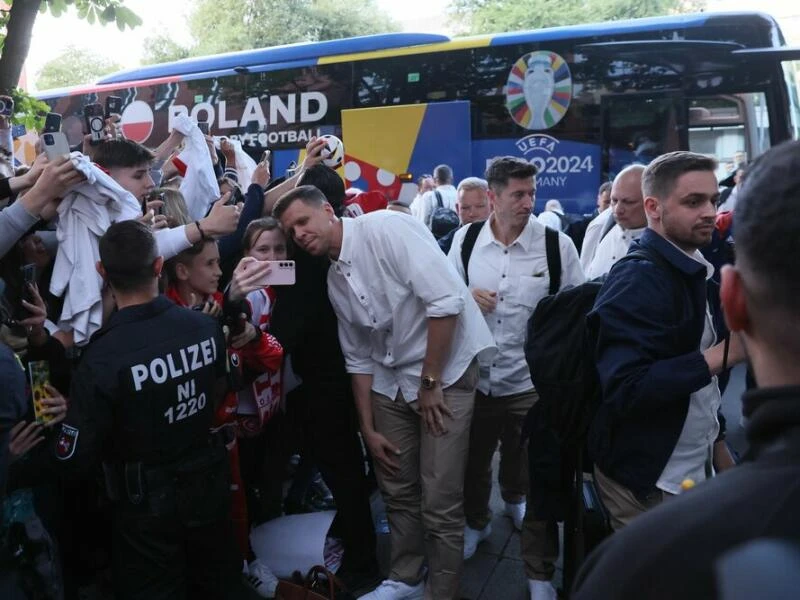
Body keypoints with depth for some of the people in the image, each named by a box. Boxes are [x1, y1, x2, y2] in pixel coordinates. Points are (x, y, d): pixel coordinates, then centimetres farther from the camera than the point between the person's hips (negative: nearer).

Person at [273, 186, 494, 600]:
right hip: (391, 381, 7)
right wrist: (368, 428, 9)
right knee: (397, 490, 16)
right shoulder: (334, 279, 6)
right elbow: (358, 359, 12)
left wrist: (430, 382, -15)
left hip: (445, 373, -7)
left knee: (439, 502, -3)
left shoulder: (386, 228, -17)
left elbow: (446, 300, -23)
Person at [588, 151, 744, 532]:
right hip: (649, 479, -9)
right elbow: (625, 389, -29)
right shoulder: (637, 280, -21)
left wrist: (714, 442, 10)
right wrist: (721, 355, -30)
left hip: (691, 466, 9)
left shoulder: (690, 270, 7)